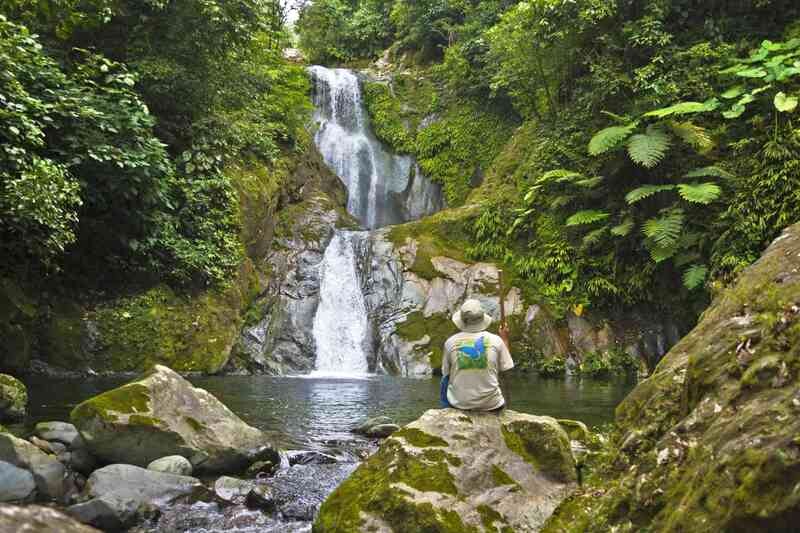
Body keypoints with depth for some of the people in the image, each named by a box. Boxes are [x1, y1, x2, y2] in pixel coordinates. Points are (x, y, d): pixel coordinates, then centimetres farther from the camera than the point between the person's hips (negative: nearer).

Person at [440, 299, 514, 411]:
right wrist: (505, 339, 14)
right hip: (491, 405, 0)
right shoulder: (496, 340, -9)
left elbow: (446, 373, 3)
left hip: (459, 403, 0)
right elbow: (506, 370, 3)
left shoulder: (450, 342, -7)